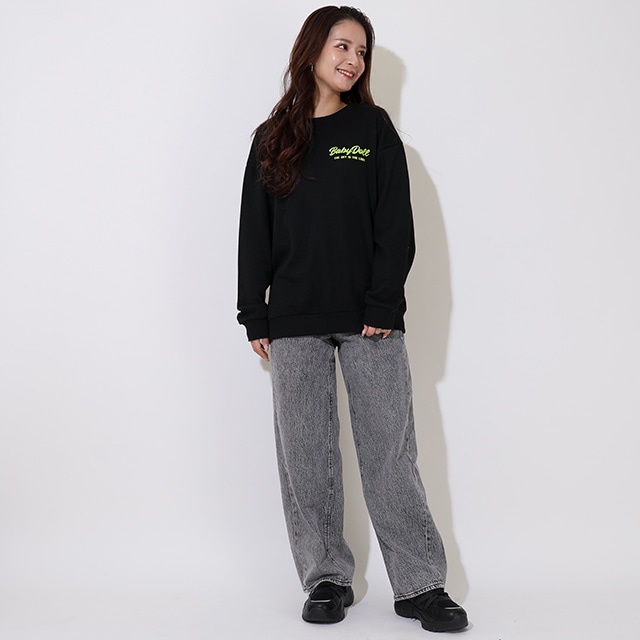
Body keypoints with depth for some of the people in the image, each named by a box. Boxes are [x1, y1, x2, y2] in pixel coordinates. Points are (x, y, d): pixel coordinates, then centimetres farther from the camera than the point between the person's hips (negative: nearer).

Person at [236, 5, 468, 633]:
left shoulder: (374, 129, 9)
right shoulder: (273, 138, 12)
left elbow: (395, 225, 1)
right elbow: (254, 232, 10)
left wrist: (383, 305, -10)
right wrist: (255, 315, 3)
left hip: (369, 318, -1)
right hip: (294, 321, 2)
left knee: (390, 450, -2)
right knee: (305, 453, 4)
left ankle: (420, 584, 6)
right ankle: (327, 578, 16)